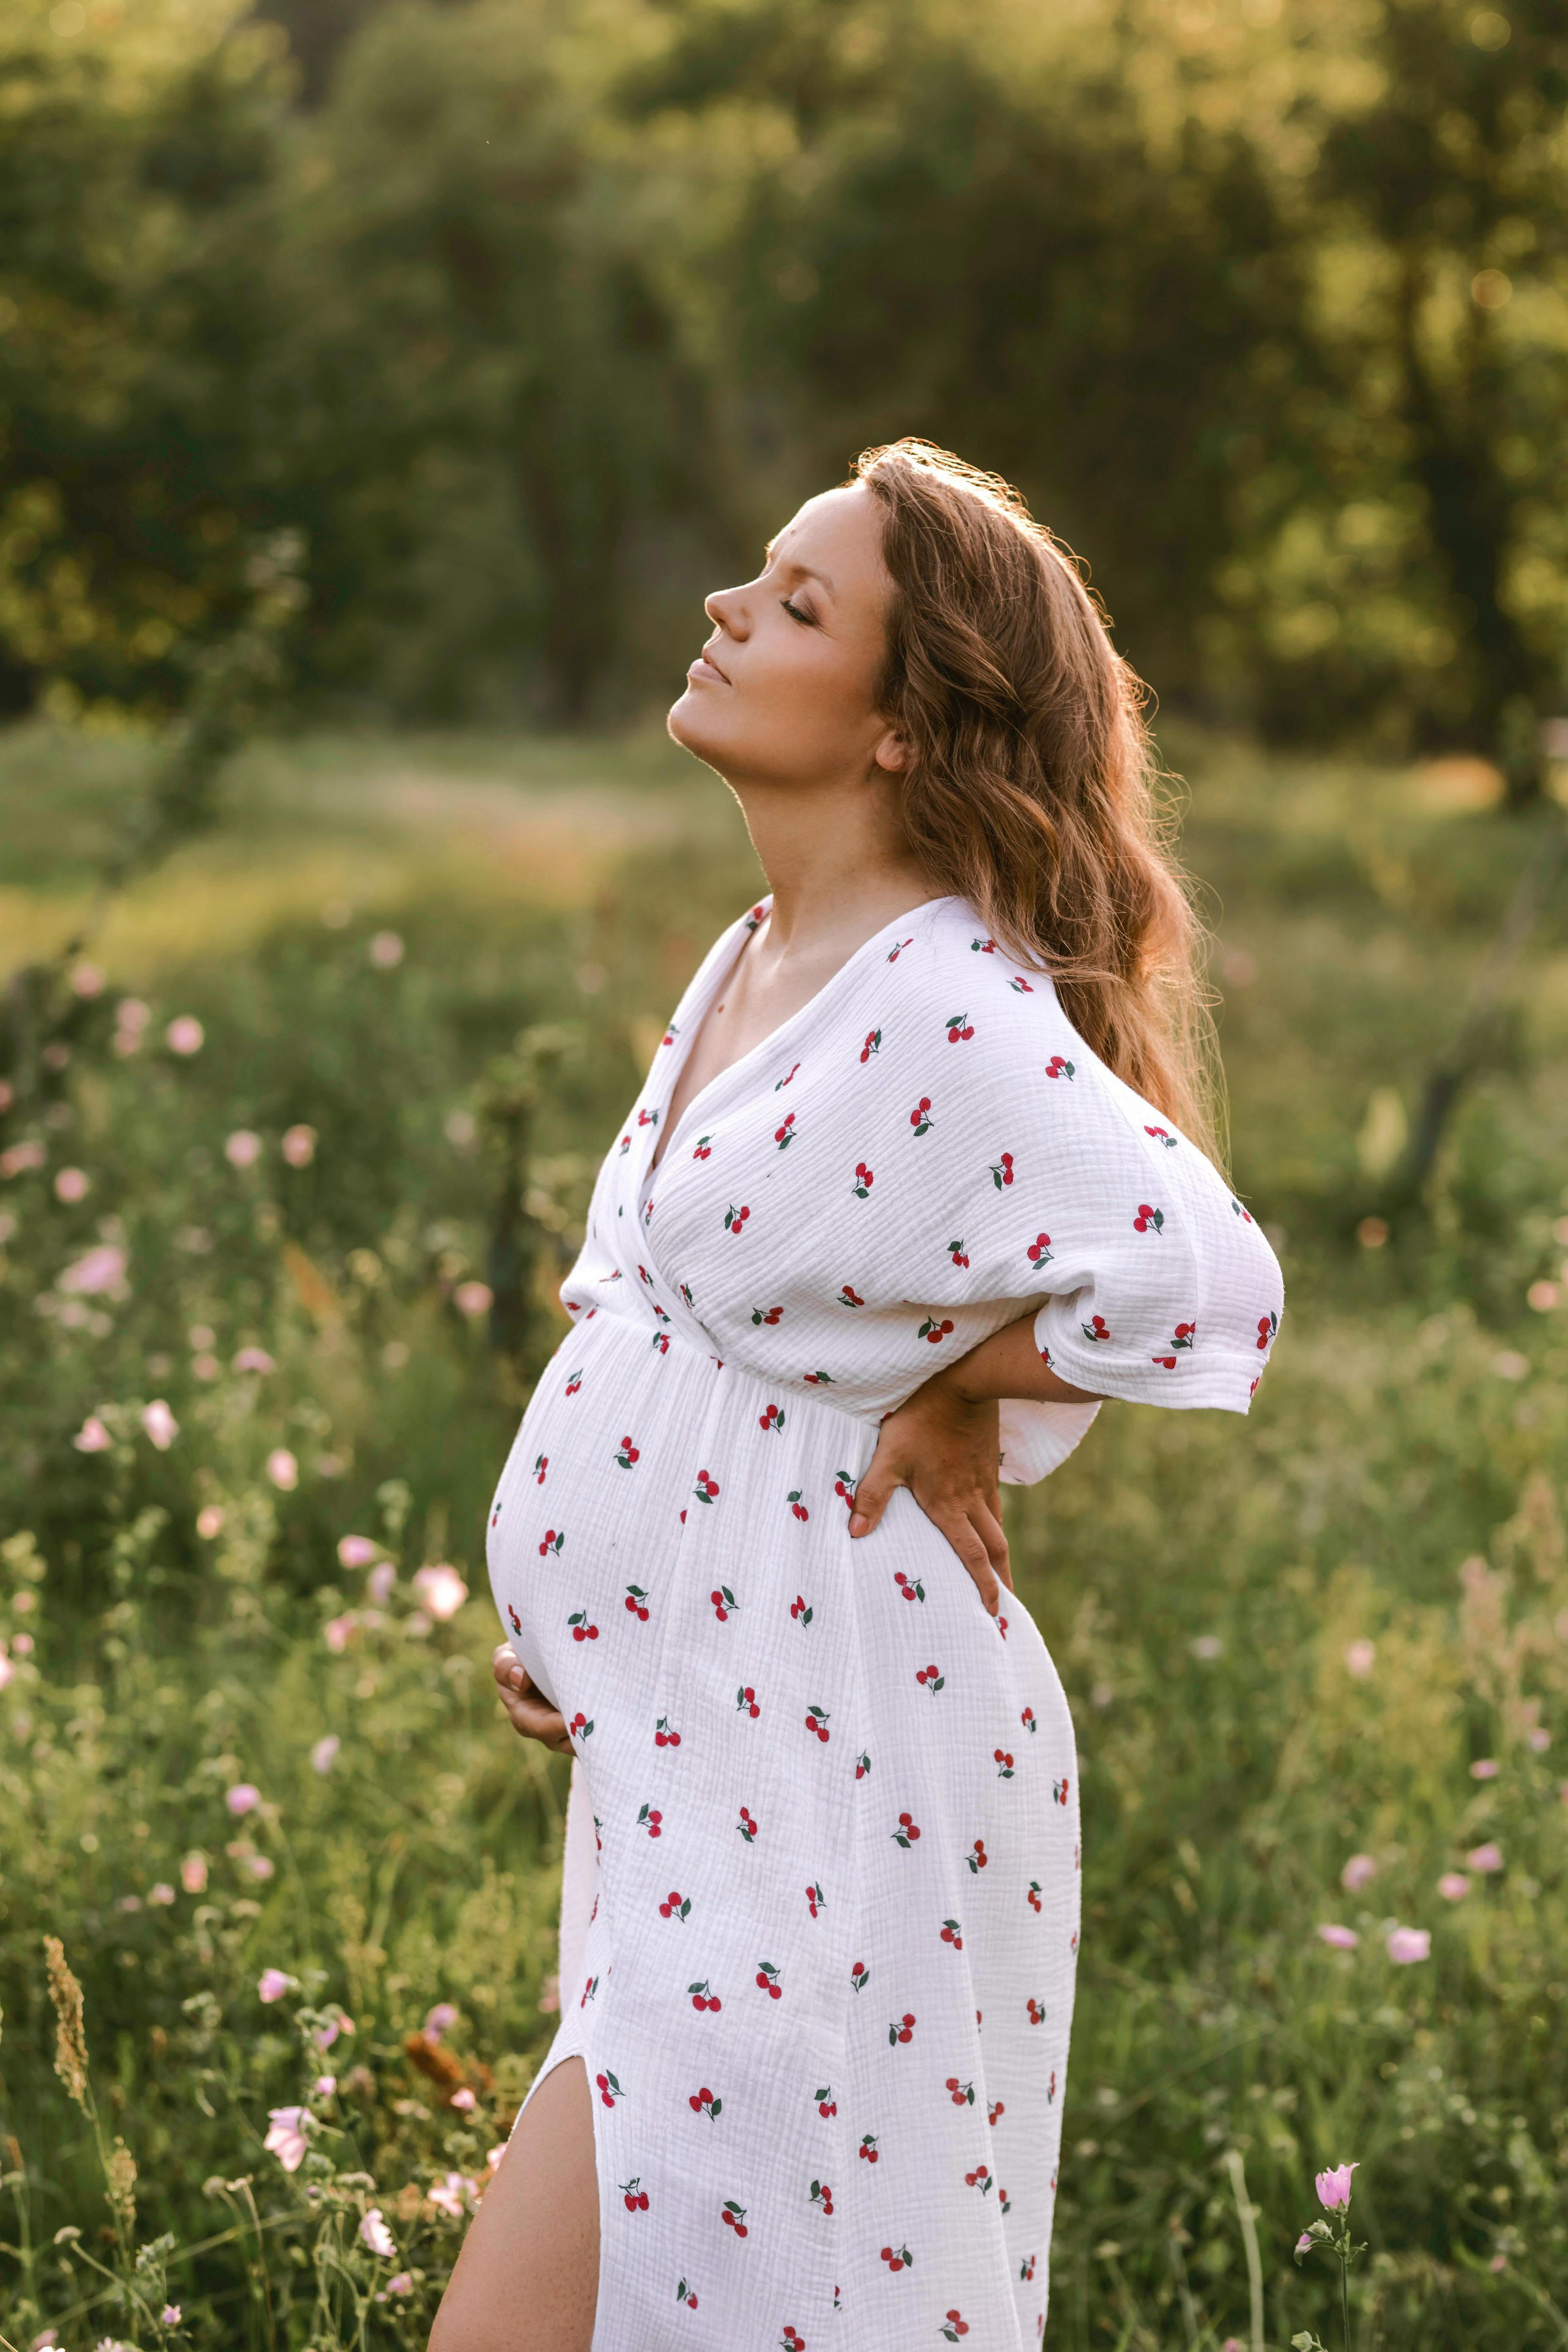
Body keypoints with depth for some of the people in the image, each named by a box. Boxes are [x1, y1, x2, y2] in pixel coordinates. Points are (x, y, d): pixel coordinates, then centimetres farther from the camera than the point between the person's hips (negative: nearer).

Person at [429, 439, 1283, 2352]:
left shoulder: (947, 1014, -19)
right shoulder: (750, 970, 10)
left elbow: (1202, 1284, -32)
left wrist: (946, 1406, -15)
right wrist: (576, 1604, 11)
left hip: (813, 1785, -9)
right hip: (683, 1754, 9)